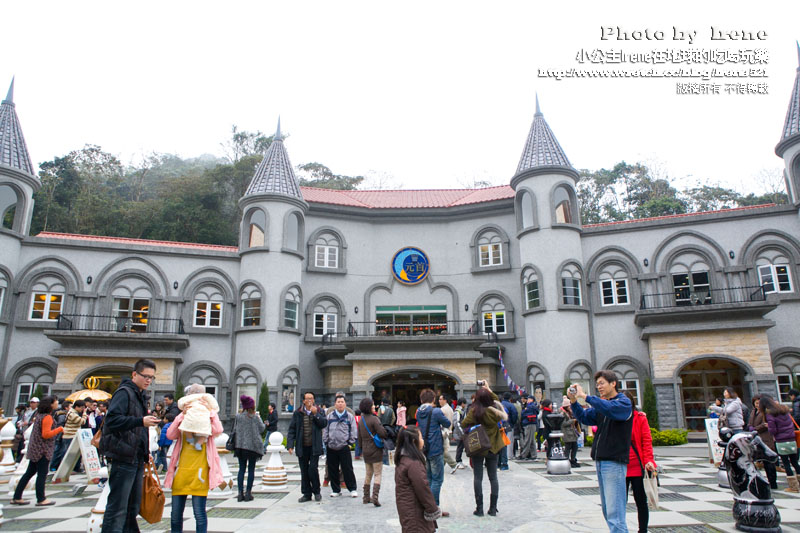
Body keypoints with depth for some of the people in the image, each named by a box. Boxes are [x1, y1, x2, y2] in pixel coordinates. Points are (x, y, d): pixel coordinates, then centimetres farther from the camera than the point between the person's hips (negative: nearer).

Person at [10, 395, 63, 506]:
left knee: (30, 472, 14)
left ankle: (17, 498, 19)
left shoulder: (39, 414, 10)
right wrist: (60, 429, -16)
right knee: (42, 474, -3)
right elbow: (46, 434, -23)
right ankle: (41, 499, 3)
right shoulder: (47, 417, -18)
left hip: (35, 449, 9)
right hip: (42, 450, -9)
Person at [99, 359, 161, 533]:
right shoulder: (124, 393, -10)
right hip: (124, 458, -9)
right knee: (117, 507, -5)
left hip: (137, 458, 9)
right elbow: (112, 420, -23)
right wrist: (141, 421, -30)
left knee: (133, 506, 16)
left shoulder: (140, 396, 18)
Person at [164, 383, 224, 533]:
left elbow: (218, 431, -15)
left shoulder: (208, 418, 6)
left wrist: (210, 410, -11)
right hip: (181, 469, 3)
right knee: (176, 512, 9)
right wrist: (182, 415, -12)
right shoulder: (183, 418, 12)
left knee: (199, 511, -3)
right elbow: (170, 435, -6)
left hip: (199, 471, -3)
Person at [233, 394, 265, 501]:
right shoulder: (255, 417, -8)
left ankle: (240, 493, 6)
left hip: (240, 445, 3)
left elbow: (235, 430, 7)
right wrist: (259, 418, 10)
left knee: (241, 469, 9)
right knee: (251, 469, 5)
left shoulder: (238, 416, 0)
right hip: (252, 446, -3)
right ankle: (248, 493, 4)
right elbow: (261, 429, 0)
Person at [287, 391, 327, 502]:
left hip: (314, 447, -1)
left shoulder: (319, 412, 5)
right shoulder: (297, 413, 3)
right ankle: (306, 494, 21)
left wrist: (315, 414, -16)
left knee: (313, 469, -6)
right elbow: (292, 429, 2)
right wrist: (290, 444, -6)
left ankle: (316, 491, 14)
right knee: (304, 471, 9)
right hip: (302, 447, 1)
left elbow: (324, 423, -9)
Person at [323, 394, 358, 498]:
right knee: (332, 470, 8)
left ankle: (353, 489, 11)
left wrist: (350, 443, -1)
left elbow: (354, 431, 4)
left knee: (348, 469, -1)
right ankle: (336, 490, 21)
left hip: (344, 447, -2)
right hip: (331, 448, 2)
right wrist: (326, 443, 3)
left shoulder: (350, 416, 2)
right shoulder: (329, 416, 7)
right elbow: (325, 431, 9)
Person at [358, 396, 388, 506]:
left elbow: (359, 436, 14)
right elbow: (382, 433, -22)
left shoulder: (361, 420, 7)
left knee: (368, 474, 17)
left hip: (365, 451, 7)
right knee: (377, 474, -1)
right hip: (376, 450, -7)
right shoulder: (374, 419, -17)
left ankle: (366, 497, 21)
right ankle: (375, 497, -10)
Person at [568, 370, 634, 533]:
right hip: (600, 461, 8)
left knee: (614, 513, -10)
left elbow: (609, 409, -26)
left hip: (614, 461, -8)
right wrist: (574, 401, -6)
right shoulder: (600, 404, 17)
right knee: (607, 509, 14)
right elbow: (584, 417, 10)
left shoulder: (624, 402, -6)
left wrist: (584, 396, -27)